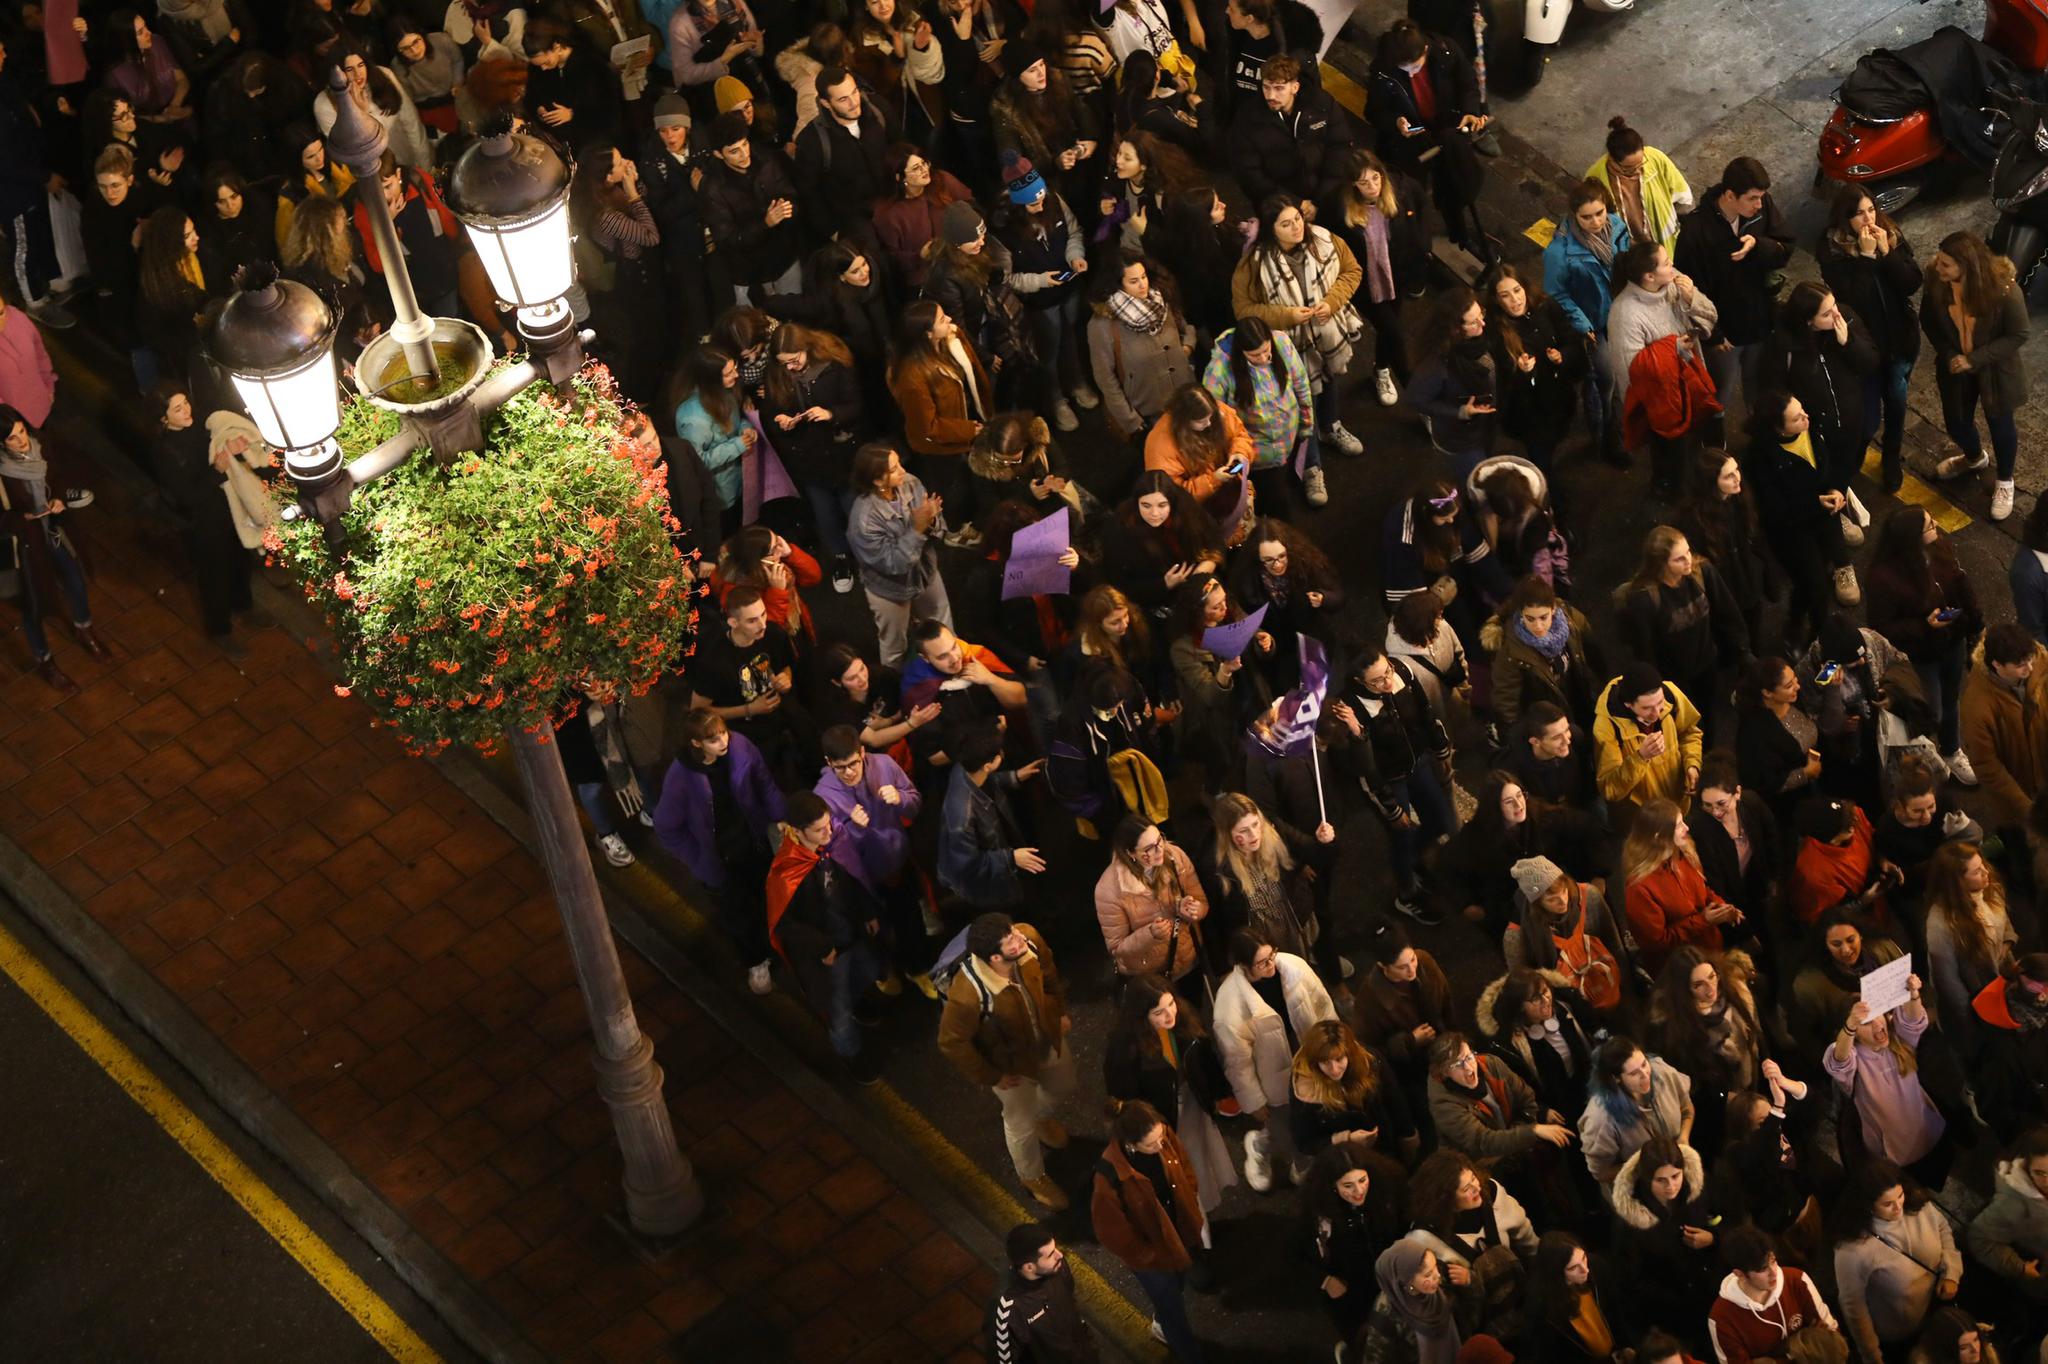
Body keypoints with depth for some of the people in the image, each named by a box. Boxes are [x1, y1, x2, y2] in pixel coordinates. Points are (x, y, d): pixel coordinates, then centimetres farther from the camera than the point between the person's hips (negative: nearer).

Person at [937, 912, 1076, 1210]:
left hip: (1048, 1038, 5)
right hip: (1010, 1061, -5)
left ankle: (1041, 1116, 69)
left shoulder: (1028, 938, -32)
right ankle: (1033, 1177, 54)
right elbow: (951, 1043, -28)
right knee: (1022, 1124, 21)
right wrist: (991, 1077, -15)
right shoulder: (968, 994, -46)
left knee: (1063, 1084, 32)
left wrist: (1061, 1010, 6)